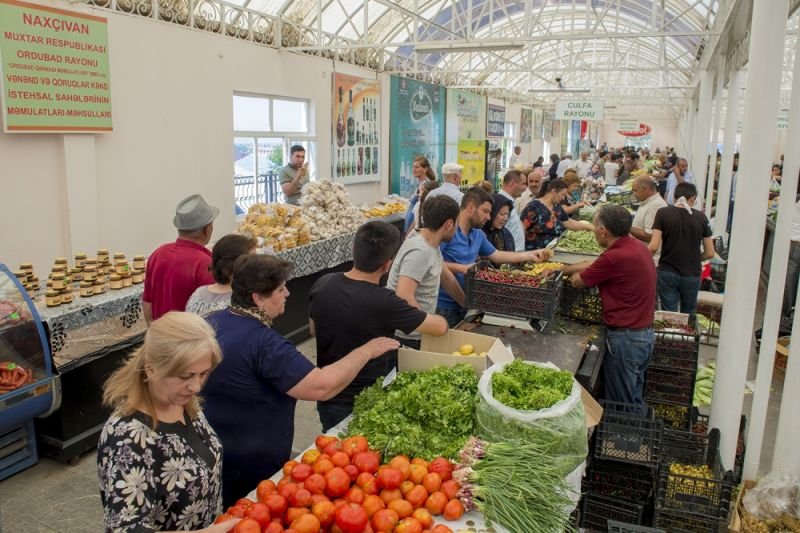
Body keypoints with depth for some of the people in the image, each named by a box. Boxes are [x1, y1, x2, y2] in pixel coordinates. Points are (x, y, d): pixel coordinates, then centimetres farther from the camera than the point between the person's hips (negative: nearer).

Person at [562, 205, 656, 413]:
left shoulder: (615, 257, -25)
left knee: (622, 406, 7)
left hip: (625, 338, -9)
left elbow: (577, 281, -10)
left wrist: (572, 272, 12)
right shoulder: (637, 246, 4)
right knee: (635, 400, 22)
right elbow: (594, 265, 15)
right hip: (645, 333, 9)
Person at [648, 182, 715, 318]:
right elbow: (710, 253, 2)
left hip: (667, 272, -1)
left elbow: (654, 247, -14)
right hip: (692, 274, 1)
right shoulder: (701, 217, -1)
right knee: (688, 316, 17)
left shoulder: (663, 213, -6)